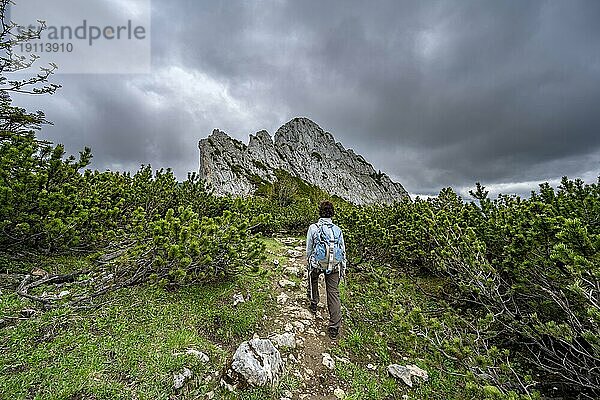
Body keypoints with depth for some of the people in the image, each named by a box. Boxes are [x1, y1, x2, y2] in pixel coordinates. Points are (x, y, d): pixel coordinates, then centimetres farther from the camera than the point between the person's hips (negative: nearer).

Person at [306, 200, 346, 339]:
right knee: (334, 293, 9)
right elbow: (343, 251, 4)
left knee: (313, 279, 31)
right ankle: (335, 327, 13)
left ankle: (314, 303, 48)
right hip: (334, 265, 1)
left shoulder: (313, 228, -9)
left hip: (316, 264, -1)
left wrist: (308, 263, 16)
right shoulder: (337, 230, -1)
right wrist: (343, 268, 16)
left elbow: (308, 249, -1)